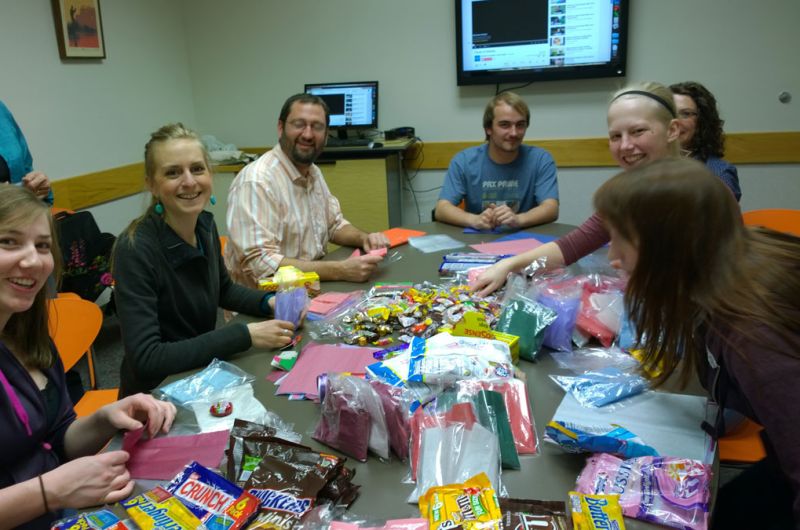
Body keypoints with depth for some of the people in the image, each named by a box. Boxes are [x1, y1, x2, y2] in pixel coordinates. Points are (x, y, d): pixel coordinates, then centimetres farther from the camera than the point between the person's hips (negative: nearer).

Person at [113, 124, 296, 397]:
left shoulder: (205, 225, -5)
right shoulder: (135, 250, -24)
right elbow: (145, 359, -27)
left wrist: (269, 302, -5)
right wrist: (245, 335, -27)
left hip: (204, 374, 6)